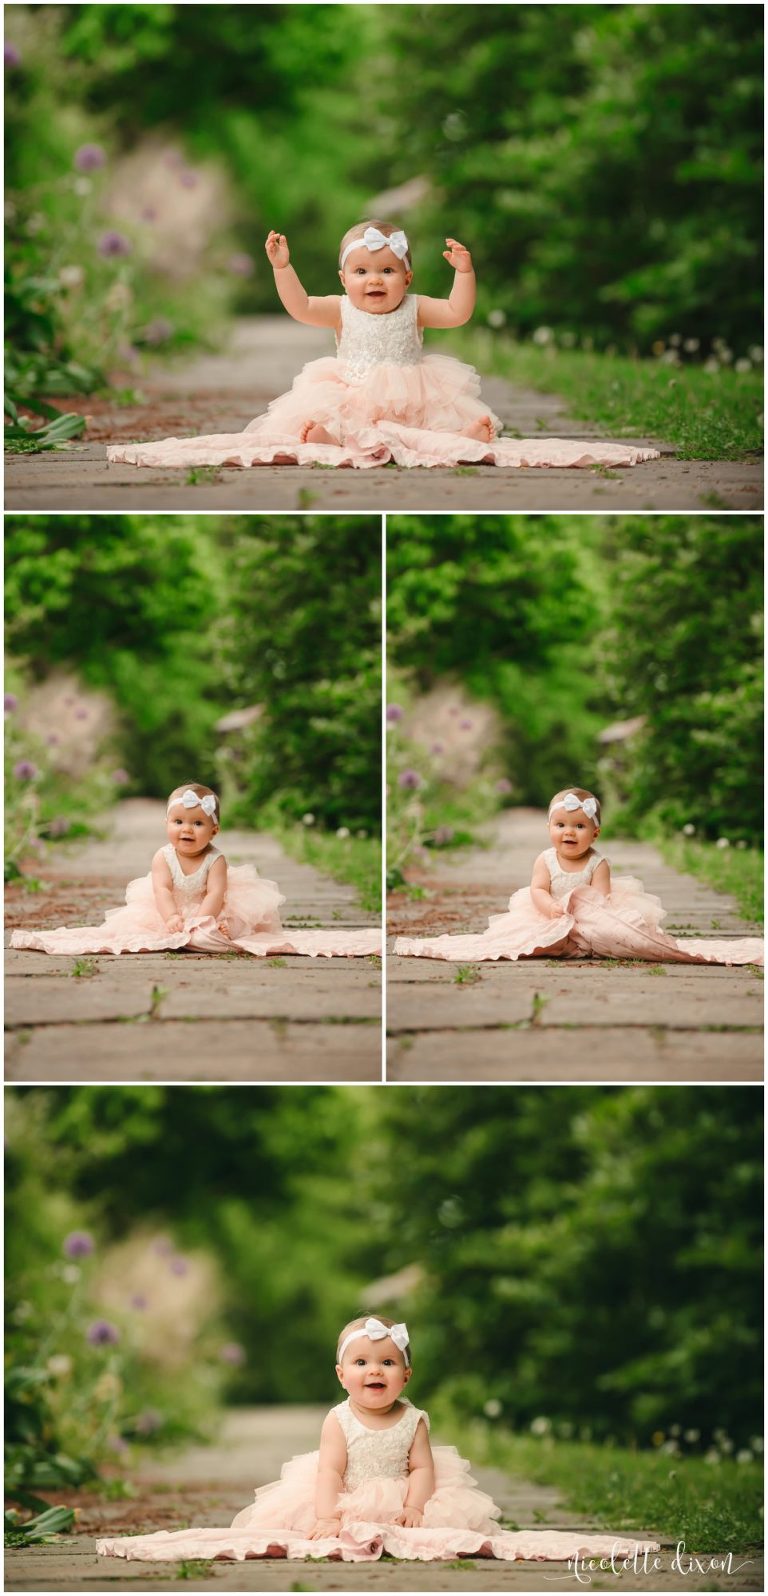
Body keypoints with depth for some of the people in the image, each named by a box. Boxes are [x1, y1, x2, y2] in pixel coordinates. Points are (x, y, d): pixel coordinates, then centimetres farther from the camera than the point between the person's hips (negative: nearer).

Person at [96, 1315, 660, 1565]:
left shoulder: (414, 1420, 0)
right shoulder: (339, 1421, -4)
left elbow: (422, 1469, -5)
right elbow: (329, 1472, -13)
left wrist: (413, 1507, -23)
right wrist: (327, 1516, -28)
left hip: (401, 1505, 1)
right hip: (346, 1507, -1)